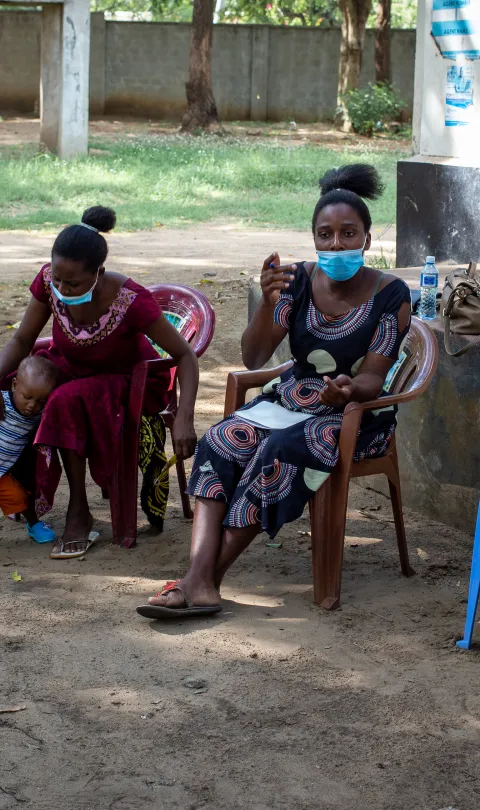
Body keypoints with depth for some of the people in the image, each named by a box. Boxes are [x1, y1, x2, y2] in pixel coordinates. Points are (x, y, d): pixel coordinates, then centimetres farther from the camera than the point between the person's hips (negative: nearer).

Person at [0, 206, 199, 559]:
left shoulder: (131, 301, -33)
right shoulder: (48, 282, -21)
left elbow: (185, 355, -25)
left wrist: (184, 419, -37)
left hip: (130, 383, -5)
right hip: (73, 371, 5)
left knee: (68, 402, -34)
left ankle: (79, 513, -20)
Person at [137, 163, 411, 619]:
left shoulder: (390, 296, -10)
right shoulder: (299, 280, -1)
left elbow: (371, 380, -13)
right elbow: (253, 359, -8)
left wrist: (348, 389, -38)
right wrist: (268, 303, -25)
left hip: (357, 413, -4)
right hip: (293, 398, 4)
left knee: (278, 453, -32)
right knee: (219, 443, -24)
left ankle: (209, 579, -29)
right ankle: (199, 581, -37)